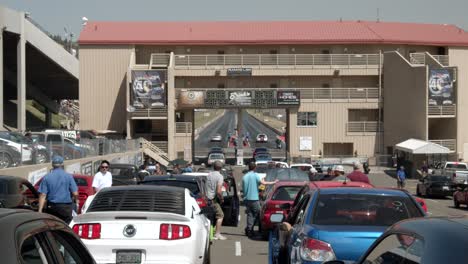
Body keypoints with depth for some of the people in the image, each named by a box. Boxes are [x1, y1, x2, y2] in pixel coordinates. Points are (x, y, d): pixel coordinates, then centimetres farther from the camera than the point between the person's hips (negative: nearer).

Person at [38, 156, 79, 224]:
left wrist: (40, 210, -5)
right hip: (66, 208, -1)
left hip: (52, 207, 1)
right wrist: (77, 200, 19)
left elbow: (43, 195, -4)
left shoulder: (47, 177, 1)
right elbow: (75, 193, -3)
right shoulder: (68, 176, -1)